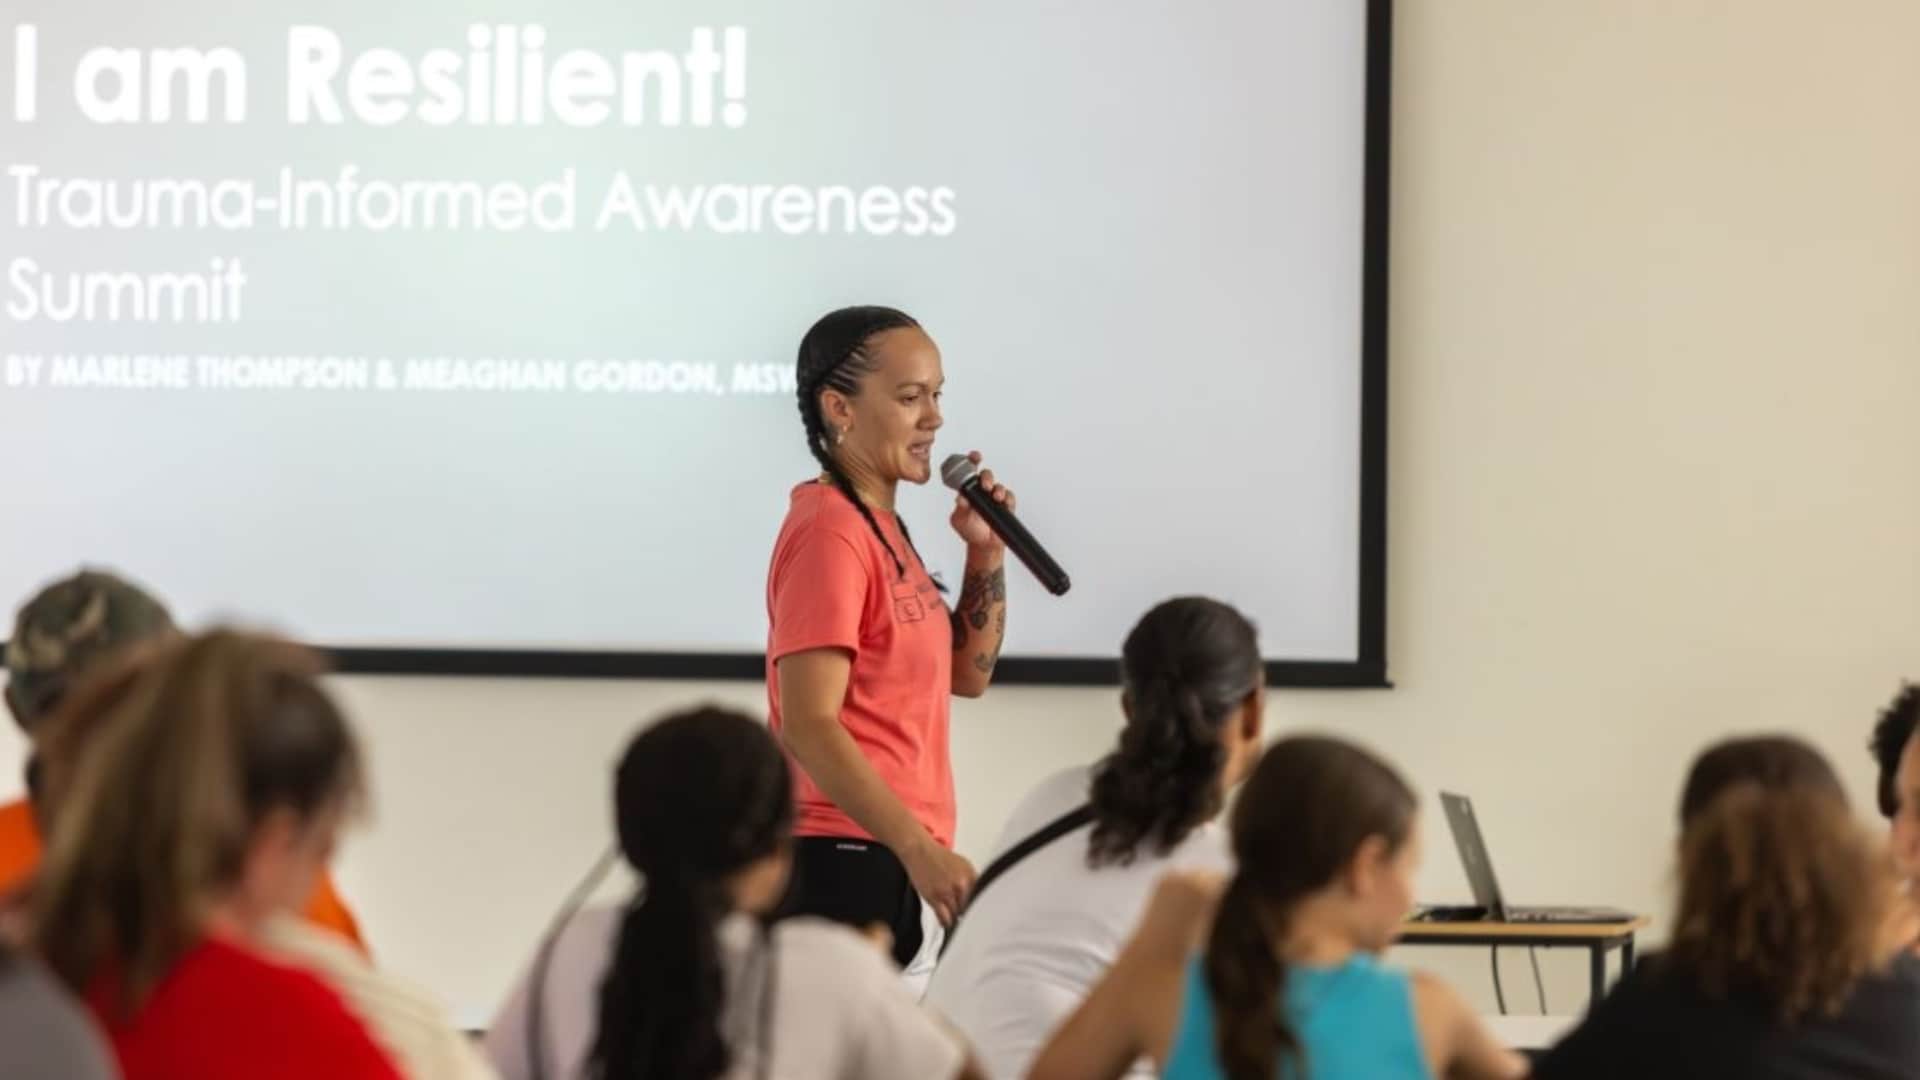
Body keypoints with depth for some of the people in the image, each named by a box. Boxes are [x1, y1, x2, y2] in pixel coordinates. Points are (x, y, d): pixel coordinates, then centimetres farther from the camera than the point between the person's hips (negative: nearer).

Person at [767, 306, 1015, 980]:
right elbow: (808, 727, -22)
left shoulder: (881, 527, 14)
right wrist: (922, 849, -28)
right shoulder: (830, 533, -15)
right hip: (846, 863, -10)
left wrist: (986, 554, 8)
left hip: (895, 863, 10)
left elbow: (967, 674, 22)